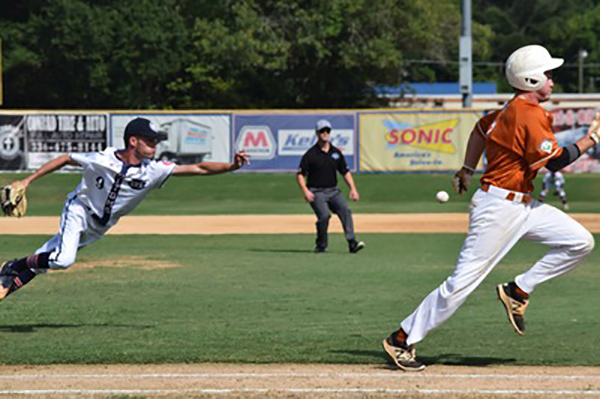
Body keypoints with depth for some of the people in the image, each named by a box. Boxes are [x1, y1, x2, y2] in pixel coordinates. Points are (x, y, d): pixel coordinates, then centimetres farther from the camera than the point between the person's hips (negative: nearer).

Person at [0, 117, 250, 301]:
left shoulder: (153, 171, -18)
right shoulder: (101, 160, -25)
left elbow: (198, 169, -23)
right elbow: (65, 159, -10)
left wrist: (231, 166, -36)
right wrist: (28, 181, -10)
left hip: (100, 227, 4)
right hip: (79, 211, -4)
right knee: (63, 259, -26)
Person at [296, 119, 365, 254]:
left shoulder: (336, 153, 10)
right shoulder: (311, 154, -4)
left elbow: (345, 172, 17)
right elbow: (300, 174, -4)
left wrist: (353, 189, 5)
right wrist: (305, 191, -19)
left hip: (333, 191, 4)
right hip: (316, 192, -4)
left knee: (345, 211, -19)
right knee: (324, 215, -24)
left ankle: (352, 242, -27)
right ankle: (321, 245, -3)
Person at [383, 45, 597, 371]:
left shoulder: (515, 109, 11)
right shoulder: (529, 115, -19)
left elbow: (482, 127, 26)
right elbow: (555, 161, -22)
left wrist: (467, 170, 31)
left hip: (522, 205, 10)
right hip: (498, 206, -10)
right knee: (464, 281, -9)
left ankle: (517, 292, 6)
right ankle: (402, 339, 0)